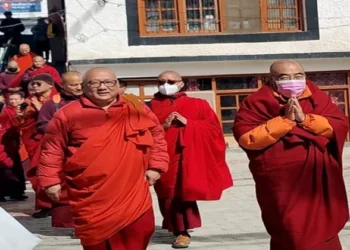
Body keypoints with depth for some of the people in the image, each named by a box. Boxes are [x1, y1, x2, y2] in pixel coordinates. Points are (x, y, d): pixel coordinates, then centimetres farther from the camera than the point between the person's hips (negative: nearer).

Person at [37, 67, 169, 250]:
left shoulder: (137, 109, 3)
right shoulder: (69, 114, -4)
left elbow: (157, 136, 12)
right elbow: (52, 148, 1)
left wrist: (156, 166, 4)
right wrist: (50, 180, -2)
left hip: (132, 189, 2)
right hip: (90, 192, -2)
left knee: (140, 231, 4)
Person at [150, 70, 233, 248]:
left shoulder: (198, 105, 9)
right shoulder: (152, 107, 10)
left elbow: (213, 127, 4)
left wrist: (188, 123, -8)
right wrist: (163, 126, -11)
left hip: (189, 157, -1)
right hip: (163, 157, 1)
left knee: (185, 192, -6)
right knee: (168, 194, 0)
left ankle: (182, 229, 5)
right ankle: (180, 230, 12)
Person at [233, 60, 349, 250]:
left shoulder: (317, 98, 8)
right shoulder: (256, 103, -4)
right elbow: (246, 138, -15)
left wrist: (305, 119, -14)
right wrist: (285, 120, -17)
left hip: (320, 181, 4)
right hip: (282, 184, -4)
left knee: (325, 235, 14)